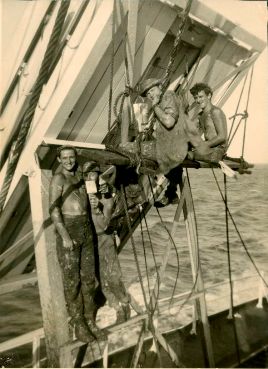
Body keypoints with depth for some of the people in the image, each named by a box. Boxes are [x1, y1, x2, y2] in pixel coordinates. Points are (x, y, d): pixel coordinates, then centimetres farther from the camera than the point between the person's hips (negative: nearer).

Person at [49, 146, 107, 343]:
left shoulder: (79, 174, 13)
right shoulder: (58, 179, -8)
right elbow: (54, 210, -16)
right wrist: (65, 237, -21)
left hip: (86, 228, 7)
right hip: (68, 229, -7)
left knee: (88, 277, 9)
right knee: (72, 280, 1)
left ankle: (89, 320, 21)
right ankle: (78, 324, 13)